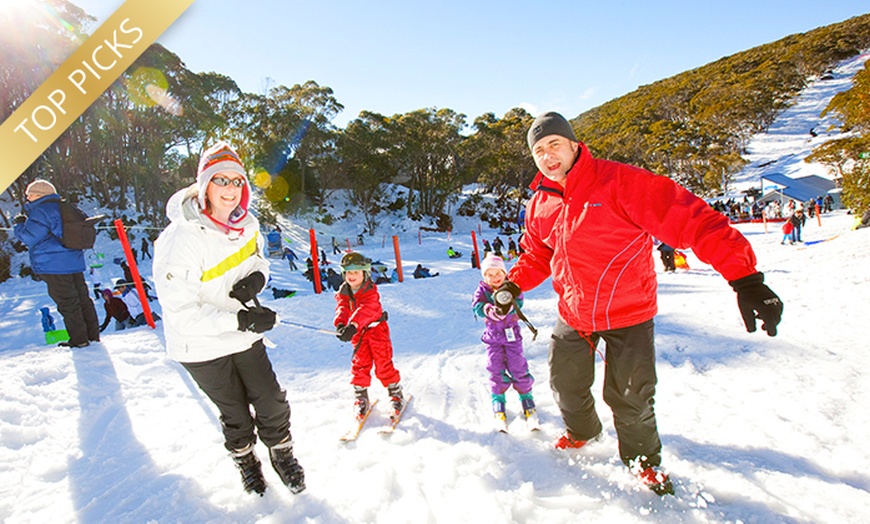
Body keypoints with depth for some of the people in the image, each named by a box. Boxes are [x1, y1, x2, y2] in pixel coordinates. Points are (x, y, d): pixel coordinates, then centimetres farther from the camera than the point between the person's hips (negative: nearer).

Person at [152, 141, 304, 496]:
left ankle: (282, 453, 38)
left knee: (272, 403, 8)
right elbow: (181, 311, -26)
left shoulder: (245, 223, -9)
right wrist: (239, 320, -33)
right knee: (234, 413, 16)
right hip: (202, 347, -4)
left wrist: (257, 277, -13)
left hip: (246, 336, 4)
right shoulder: (179, 239, -27)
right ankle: (245, 460, 46)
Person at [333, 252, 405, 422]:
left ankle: (396, 395, 15)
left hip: (376, 328, -4)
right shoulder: (343, 293, -1)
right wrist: (340, 324, -40)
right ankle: (361, 398, 20)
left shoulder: (370, 290, -17)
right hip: (359, 333, 4)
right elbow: (342, 309, -19)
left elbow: (365, 310, -34)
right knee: (359, 366, 3)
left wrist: (353, 326, -49)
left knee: (383, 364, -4)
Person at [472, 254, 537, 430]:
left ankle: (526, 399, 21)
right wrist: (491, 310, -39)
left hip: (511, 333, -1)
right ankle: (498, 402, 18)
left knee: (518, 367, 2)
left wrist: (506, 306, -44)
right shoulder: (482, 289, -4)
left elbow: (518, 303, -22)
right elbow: (477, 306, -19)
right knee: (496, 370, 3)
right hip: (492, 335, 1)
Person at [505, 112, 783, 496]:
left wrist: (743, 276, -35)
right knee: (565, 385, 18)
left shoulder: (619, 182, -20)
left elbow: (688, 218, -27)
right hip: (573, 315, 5)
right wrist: (513, 284, -2)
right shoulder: (539, 205, -1)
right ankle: (582, 431, 52)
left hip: (628, 313, -5)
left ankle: (643, 458, 40)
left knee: (629, 399, 7)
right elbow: (537, 256, 14)